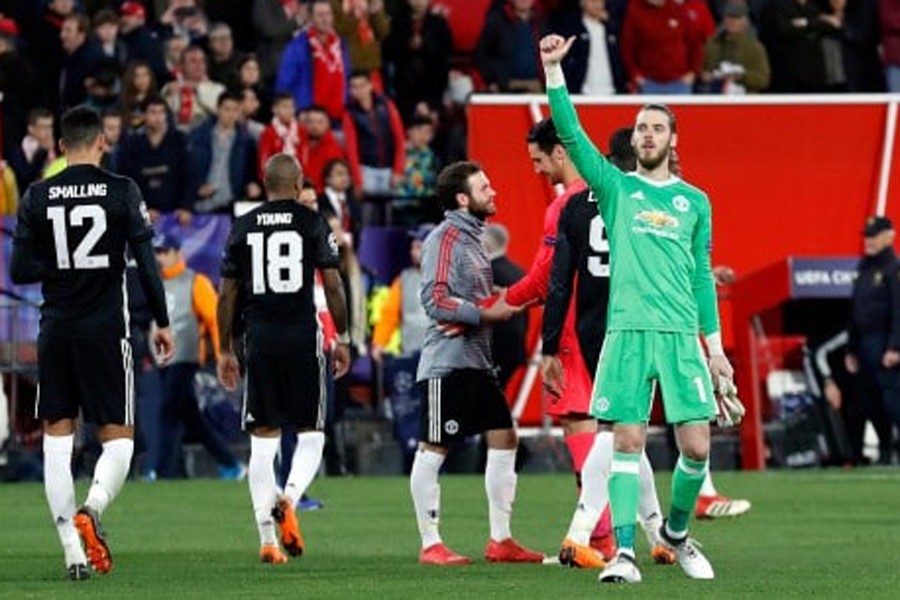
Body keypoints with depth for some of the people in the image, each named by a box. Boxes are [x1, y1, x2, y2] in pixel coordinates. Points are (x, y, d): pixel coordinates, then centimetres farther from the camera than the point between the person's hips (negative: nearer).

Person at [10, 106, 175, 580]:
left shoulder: (37, 198, 1)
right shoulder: (122, 192, -4)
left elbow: (19, 271, 0)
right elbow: (146, 263, -5)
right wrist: (161, 322, 5)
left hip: (55, 331, 2)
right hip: (106, 330, -2)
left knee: (56, 438, 8)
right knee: (118, 437, 6)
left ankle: (73, 551, 0)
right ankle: (93, 508, -24)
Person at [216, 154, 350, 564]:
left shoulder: (242, 228, 8)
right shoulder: (312, 223, 0)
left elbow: (227, 295, 9)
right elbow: (333, 285, -3)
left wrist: (225, 351, 16)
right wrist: (342, 338, 7)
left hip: (259, 339, 2)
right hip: (302, 335, -2)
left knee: (263, 439, 6)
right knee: (310, 433, 9)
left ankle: (267, 539, 1)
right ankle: (289, 499, -20)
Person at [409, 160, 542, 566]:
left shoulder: (471, 237, 17)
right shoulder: (444, 238, -12)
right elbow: (435, 301, -20)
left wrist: (504, 301, 9)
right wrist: (487, 313, -17)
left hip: (477, 361, 10)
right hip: (447, 362, -10)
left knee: (504, 440, 7)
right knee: (433, 450, -3)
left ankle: (500, 540, 13)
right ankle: (430, 545, 1)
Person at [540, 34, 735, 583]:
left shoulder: (695, 202, 14)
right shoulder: (615, 187, 10)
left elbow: (702, 276, 16)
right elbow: (571, 134, -1)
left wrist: (716, 347, 12)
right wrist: (554, 71, -11)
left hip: (682, 335, 2)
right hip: (627, 332, -1)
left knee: (696, 445, -3)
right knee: (628, 441, -6)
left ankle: (677, 530, 22)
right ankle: (624, 552, -4)